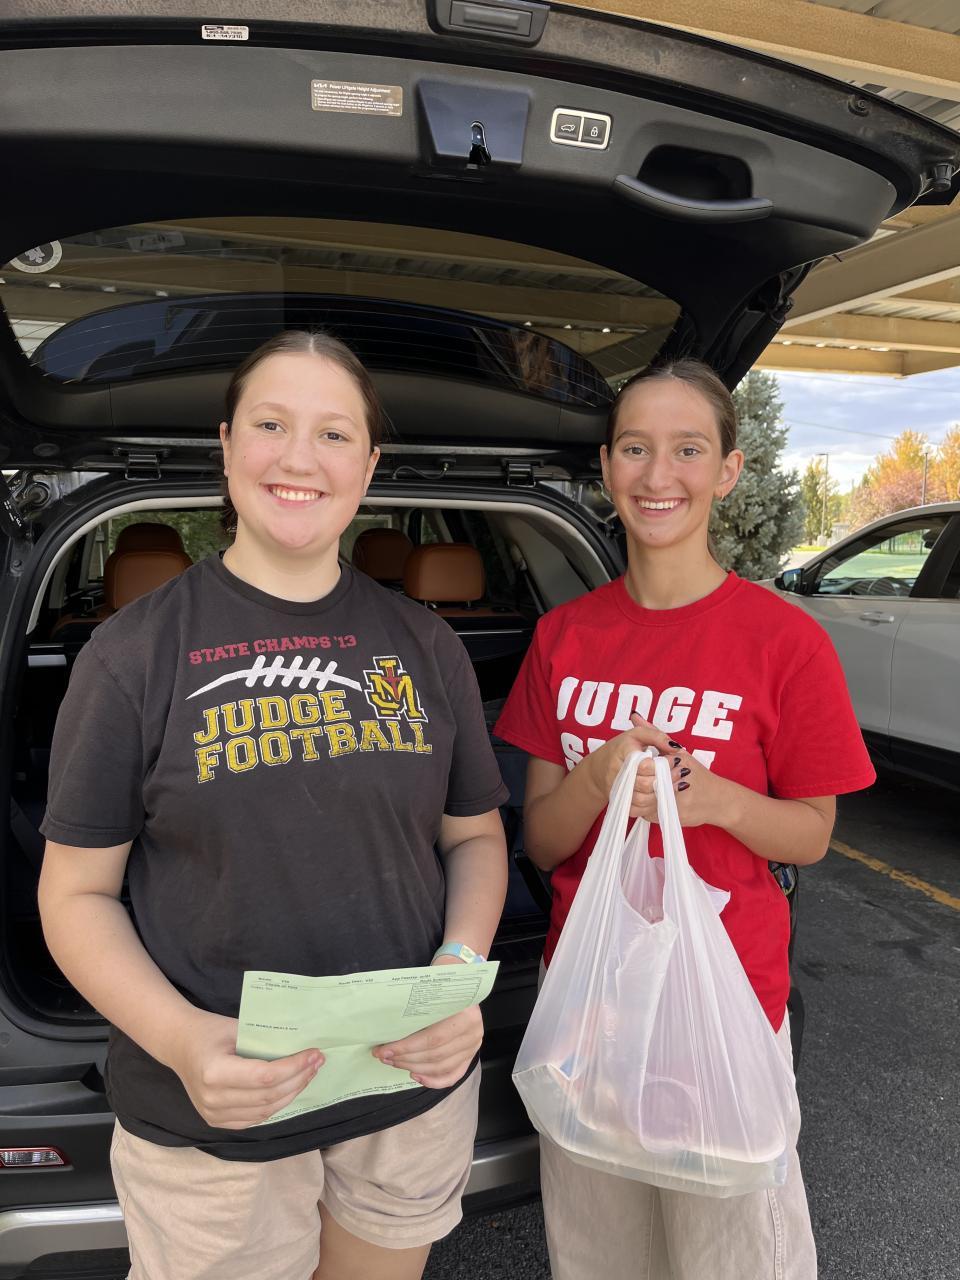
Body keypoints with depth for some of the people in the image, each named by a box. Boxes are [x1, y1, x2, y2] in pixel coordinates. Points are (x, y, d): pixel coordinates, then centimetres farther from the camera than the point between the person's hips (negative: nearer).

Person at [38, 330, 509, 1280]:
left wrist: (460, 971, -11)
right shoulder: (132, 655, -9)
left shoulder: (425, 646, -1)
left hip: (416, 1092, 3)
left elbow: (476, 837, 6)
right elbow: (74, 892, -5)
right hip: (209, 1118, -2)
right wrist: (181, 1040, -21)